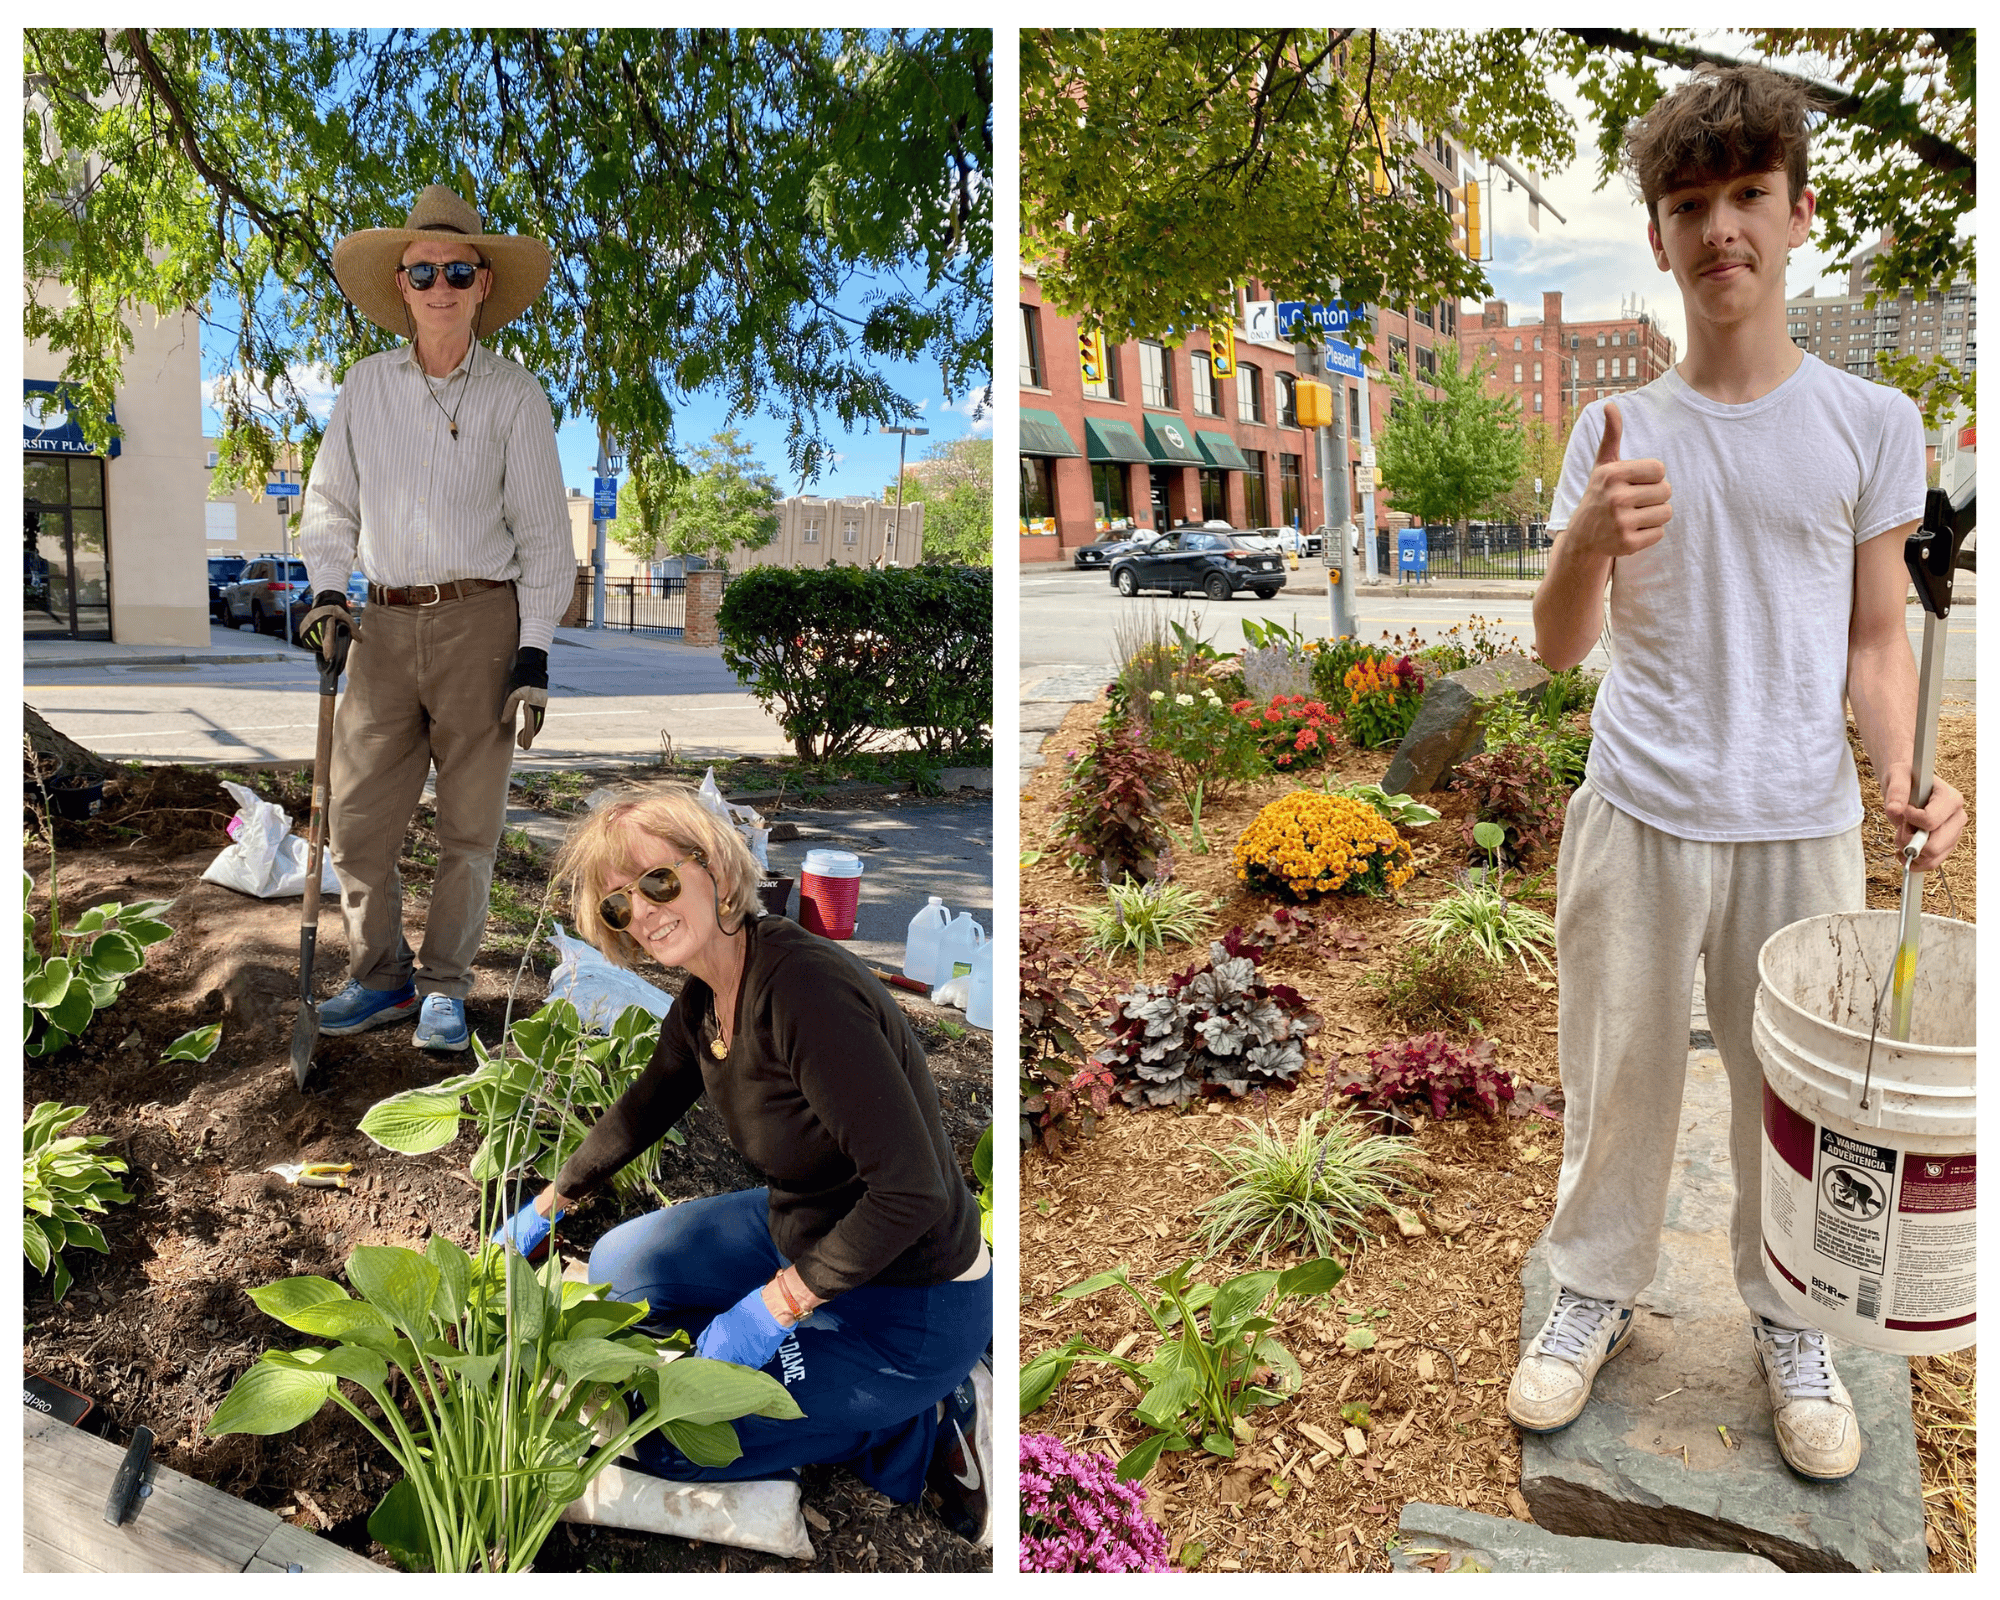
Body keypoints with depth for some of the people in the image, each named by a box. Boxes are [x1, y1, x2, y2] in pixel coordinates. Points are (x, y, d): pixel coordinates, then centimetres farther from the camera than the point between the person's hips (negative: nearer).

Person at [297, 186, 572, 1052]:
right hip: (385, 624, 3)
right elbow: (330, 500, 17)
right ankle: (379, 976, 19)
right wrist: (326, 591, 0)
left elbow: (543, 531, 0)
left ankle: (444, 988, 17)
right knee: (357, 818, 1)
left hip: (482, 622, -2)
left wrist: (534, 654, -7)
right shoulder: (366, 384, 9)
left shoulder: (514, 394, 1)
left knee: (469, 824, 2)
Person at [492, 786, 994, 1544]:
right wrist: (546, 1207, 26)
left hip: (909, 1306, -9)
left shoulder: (803, 988, -31)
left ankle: (935, 1426, 5)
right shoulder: (705, 997, -2)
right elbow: (645, 1108, 19)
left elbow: (912, 1191, -31)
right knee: (615, 1268, 13)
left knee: (667, 1442, -2)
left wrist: (775, 1305, -23)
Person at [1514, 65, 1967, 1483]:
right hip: (1637, 818, 0)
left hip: (1800, 826, 0)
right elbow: (1559, 648, -2)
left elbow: (1878, 638, 4)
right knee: (1618, 1075, 11)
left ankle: (1790, 1324, 33)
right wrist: (1589, 542, -23)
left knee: (1794, 1087, 11)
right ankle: (1597, 1293, 31)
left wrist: (1903, 775, -14)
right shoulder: (1615, 431, 1)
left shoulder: (1872, 424, 1)